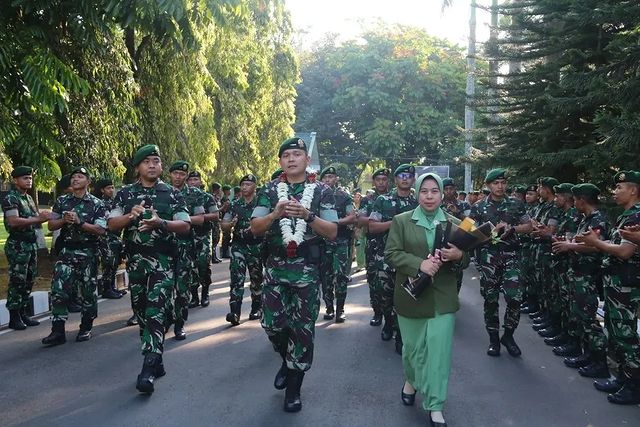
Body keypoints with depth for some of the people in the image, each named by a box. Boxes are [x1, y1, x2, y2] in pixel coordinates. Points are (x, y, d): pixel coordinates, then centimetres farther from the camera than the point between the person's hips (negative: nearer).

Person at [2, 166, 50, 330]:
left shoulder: (29, 198, 15)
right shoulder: (10, 198, -10)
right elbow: (13, 221, -23)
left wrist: (44, 217, -1)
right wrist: (38, 218, -24)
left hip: (31, 244, 8)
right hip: (18, 246, -8)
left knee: (29, 281, 11)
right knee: (17, 281, -4)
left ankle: (23, 314, 20)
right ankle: (14, 317, 4)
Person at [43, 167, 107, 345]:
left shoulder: (97, 204, -1)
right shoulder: (62, 201, 9)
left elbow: (101, 230, -9)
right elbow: (51, 225, 10)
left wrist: (79, 222, -18)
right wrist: (64, 220, -10)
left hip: (88, 253, -2)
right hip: (66, 251, 3)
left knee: (88, 292, 5)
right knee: (58, 290, -6)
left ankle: (86, 328, 19)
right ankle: (58, 331, -2)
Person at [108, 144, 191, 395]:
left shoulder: (172, 194, 4)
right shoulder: (125, 194, 10)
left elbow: (185, 226, -2)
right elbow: (112, 225, 5)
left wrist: (160, 223, -19)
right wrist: (130, 216, -14)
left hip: (163, 261, -4)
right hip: (135, 261, 4)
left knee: (155, 314, -13)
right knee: (141, 312, 10)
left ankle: (148, 371, -16)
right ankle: (156, 362, 23)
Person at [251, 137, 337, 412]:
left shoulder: (321, 191, 0)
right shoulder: (270, 190, 5)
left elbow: (332, 233, -6)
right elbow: (254, 229, -2)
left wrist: (308, 215, -21)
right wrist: (275, 214, -20)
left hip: (307, 269, -1)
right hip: (275, 268, 2)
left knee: (302, 328, 3)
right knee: (272, 324, 1)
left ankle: (293, 387, 19)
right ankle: (288, 360, 34)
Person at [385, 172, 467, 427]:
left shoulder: (455, 224, 6)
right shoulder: (401, 221, 0)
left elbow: (465, 260, 10)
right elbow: (391, 254, -8)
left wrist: (458, 257, -15)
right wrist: (419, 264, -22)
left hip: (443, 298, 1)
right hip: (411, 295, 0)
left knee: (439, 351, -2)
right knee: (412, 346, 14)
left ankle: (435, 407, 9)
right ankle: (411, 380, 44)